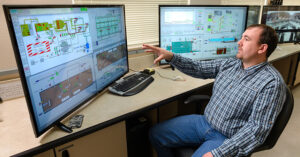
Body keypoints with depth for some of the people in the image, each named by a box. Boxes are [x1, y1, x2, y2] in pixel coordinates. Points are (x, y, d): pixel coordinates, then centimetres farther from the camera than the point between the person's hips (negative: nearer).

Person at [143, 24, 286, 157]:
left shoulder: (272, 83, -17)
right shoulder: (229, 63, 3)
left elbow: (257, 129, -21)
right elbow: (198, 68, 5)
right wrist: (170, 56, -9)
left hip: (229, 139, -6)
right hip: (204, 122, 6)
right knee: (156, 134, 2)